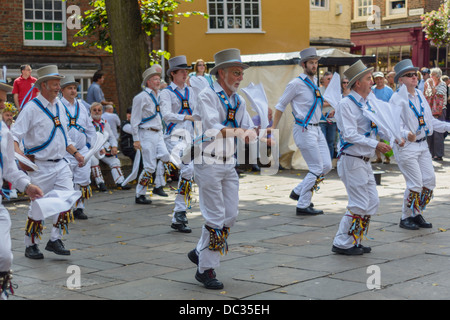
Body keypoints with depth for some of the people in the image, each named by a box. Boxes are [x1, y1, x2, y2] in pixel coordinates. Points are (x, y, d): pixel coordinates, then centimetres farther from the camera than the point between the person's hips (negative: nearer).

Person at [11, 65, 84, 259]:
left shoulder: (59, 107, 12)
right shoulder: (31, 108, -10)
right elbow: (14, 136, -14)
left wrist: (75, 154, 13)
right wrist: (19, 154, -30)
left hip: (61, 164, 6)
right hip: (41, 166, -6)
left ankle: (55, 240, 6)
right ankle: (31, 245, 19)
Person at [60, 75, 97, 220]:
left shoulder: (81, 106, 14)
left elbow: (90, 128, 22)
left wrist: (93, 144, 16)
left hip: (82, 150, 5)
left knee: (83, 180, 3)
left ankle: (79, 208, 12)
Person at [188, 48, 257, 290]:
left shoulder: (239, 101, 11)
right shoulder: (207, 96, -12)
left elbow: (251, 132, 6)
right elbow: (213, 130, -24)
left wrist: (249, 133, -15)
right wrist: (238, 131, -17)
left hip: (229, 164, 7)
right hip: (208, 163, -7)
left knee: (230, 215, 7)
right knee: (216, 217, -6)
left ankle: (200, 252, 25)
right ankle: (205, 269, 4)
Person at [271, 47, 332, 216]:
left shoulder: (314, 81, 13)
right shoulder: (296, 84, -9)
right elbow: (280, 106, -4)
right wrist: (273, 130, -4)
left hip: (316, 129, 8)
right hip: (304, 130, -8)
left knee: (327, 166, 6)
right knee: (317, 168, -9)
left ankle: (298, 192, 18)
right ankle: (303, 205, 0)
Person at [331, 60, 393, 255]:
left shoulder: (367, 104, 14)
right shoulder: (346, 104, -14)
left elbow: (380, 125, 19)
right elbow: (350, 135, -22)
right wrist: (375, 145, -23)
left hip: (364, 161, 9)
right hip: (351, 161, -9)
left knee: (372, 202, 10)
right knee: (359, 204, -8)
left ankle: (354, 241, 19)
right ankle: (342, 244, 3)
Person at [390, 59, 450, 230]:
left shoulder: (420, 95, 12)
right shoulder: (397, 99, -12)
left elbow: (429, 120, 19)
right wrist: (406, 134, -39)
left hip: (422, 144, 8)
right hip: (405, 146, -7)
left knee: (429, 180, 4)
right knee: (415, 184, -8)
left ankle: (417, 214, 21)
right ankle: (406, 217, 10)